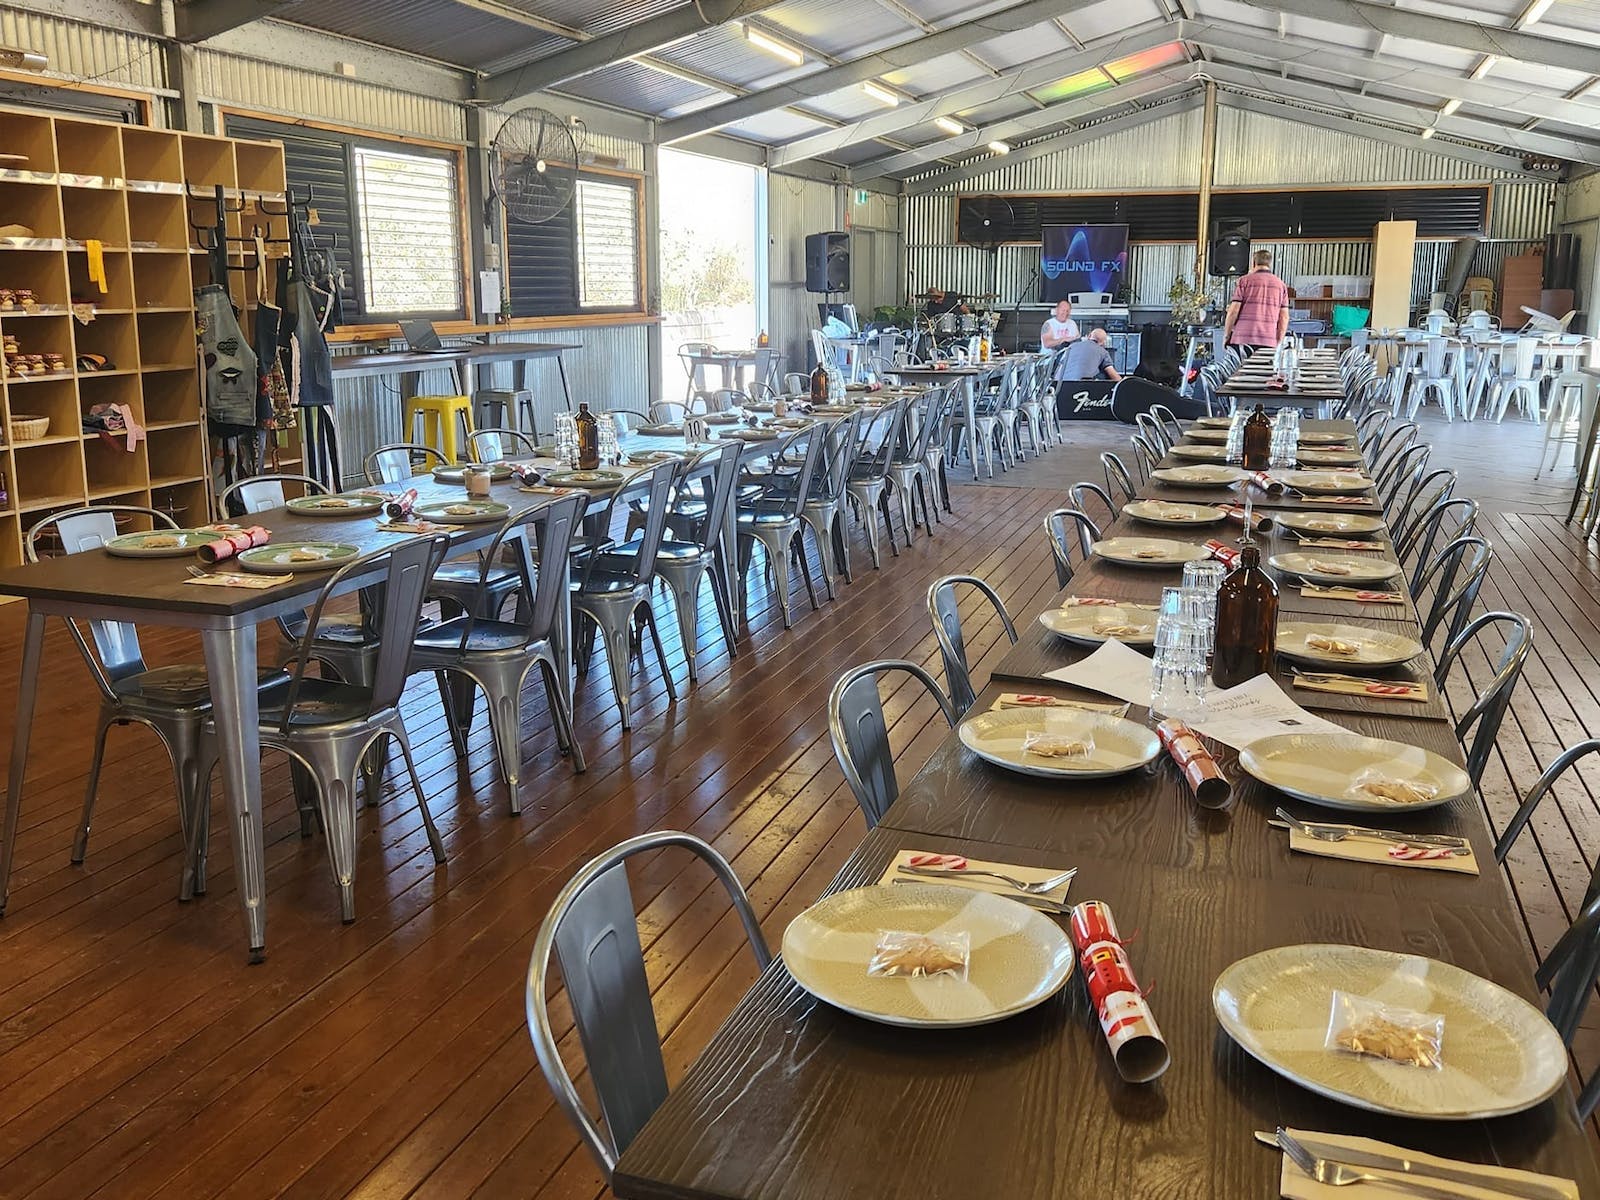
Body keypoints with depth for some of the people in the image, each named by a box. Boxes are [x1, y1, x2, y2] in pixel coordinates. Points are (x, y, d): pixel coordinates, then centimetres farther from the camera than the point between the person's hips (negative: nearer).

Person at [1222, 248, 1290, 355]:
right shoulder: (1281, 285, 13)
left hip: (1243, 339, -3)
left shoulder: (1244, 281, 3)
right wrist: (1279, 343, 16)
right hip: (1269, 341, 3)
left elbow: (1233, 312, -2)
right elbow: (1284, 317, 10)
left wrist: (1226, 336, 7)